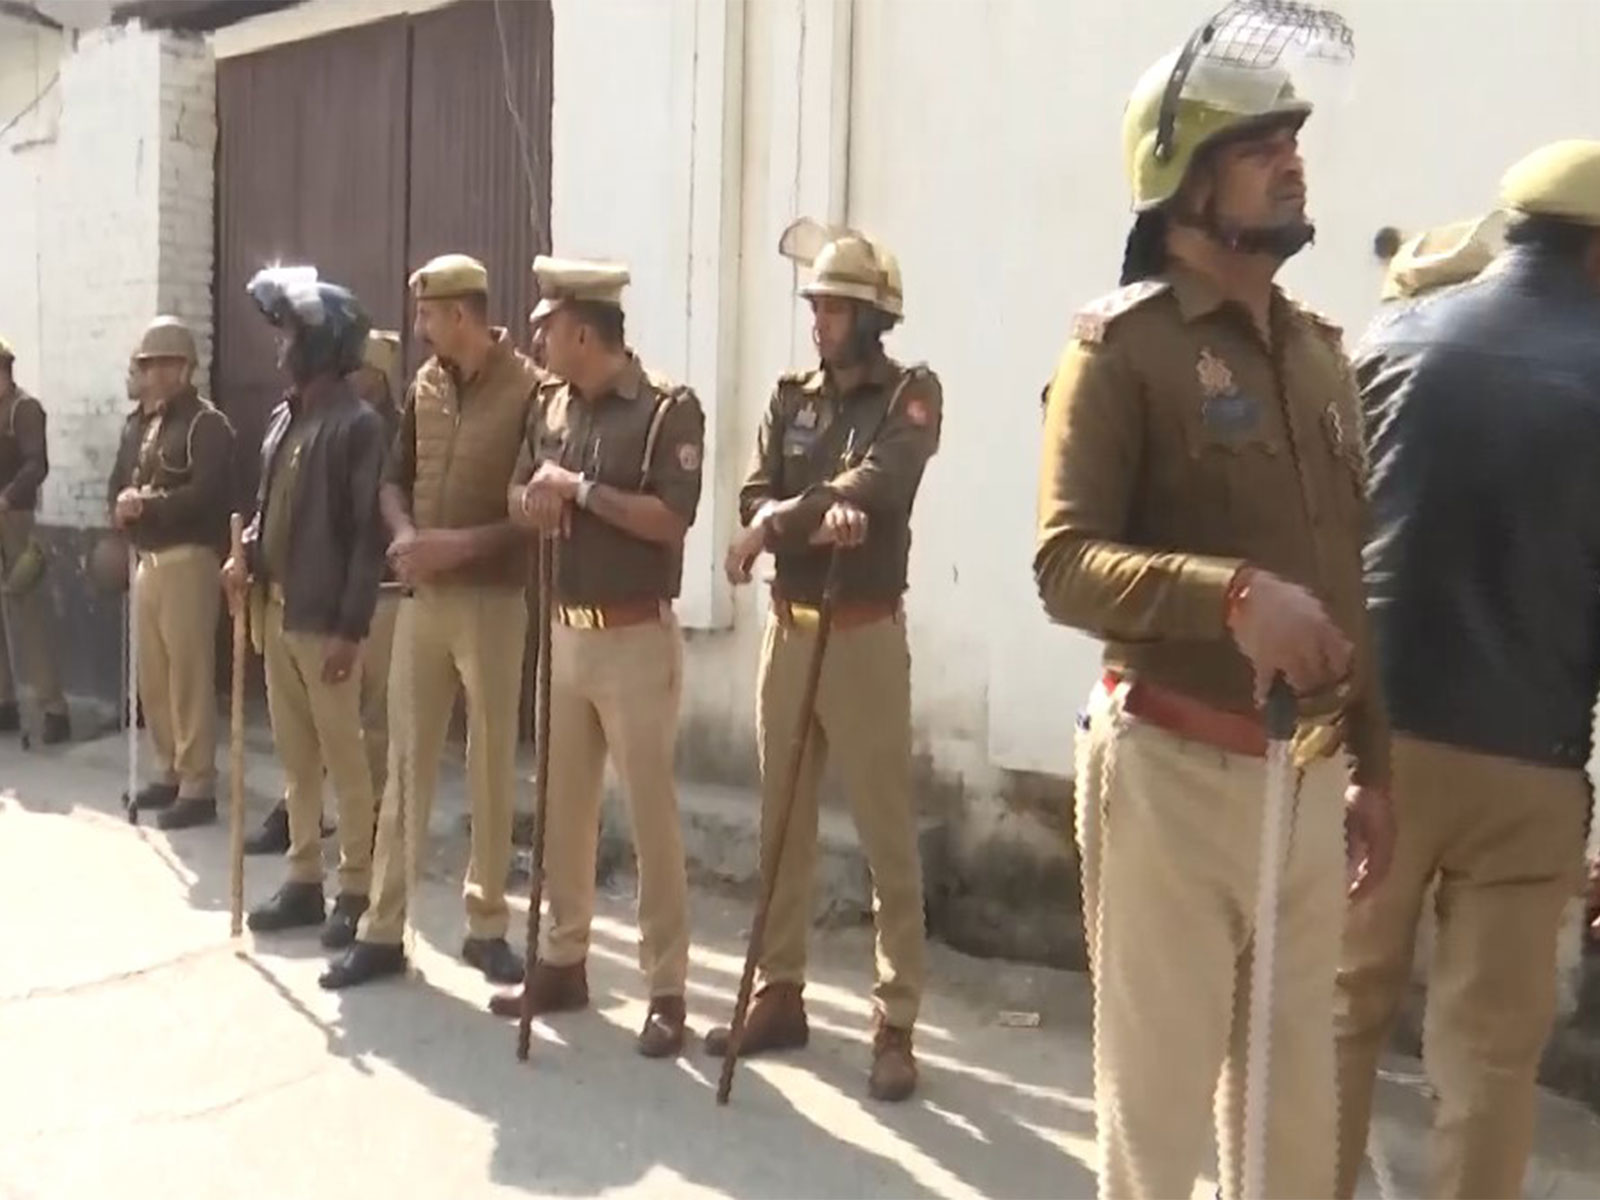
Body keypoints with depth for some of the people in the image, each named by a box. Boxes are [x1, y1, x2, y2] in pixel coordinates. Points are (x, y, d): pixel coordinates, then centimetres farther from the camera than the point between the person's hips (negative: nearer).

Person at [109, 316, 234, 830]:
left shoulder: (207, 424, -8)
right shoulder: (138, 422, 15)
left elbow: (203, 495, -19)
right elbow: (118, 484, 15)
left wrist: (145, 505, -14)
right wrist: (123, 505, -7)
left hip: (189, 559, -8)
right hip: (147, 558, 8)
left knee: (189, 674, -6)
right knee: (152, 675, 12)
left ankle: (198, 786, 0)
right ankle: (169, 770, 24)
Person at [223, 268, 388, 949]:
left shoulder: (357, 424, -12)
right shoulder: (283, 417, 13)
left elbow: (369, 533, -15)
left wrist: (351, 627, -18)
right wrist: (247, 552, 1)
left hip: (326, 620, -8)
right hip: (276, 611, 8)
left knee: (342, 759, 1)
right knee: (295, 755, 15)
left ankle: (357, 892, 12)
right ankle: (304, 881, 26)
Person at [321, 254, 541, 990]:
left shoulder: (529, 390, -10)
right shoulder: (424, 385, 8)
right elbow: (395, 479, 14)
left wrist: (460, 544, -20)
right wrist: (406, 536, -6)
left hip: (493, 600, -5)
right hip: (421, 598, 5)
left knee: (491, 767, 5)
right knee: (406, 763, 8)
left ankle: (487, 925, 19)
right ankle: (382, 929, 16)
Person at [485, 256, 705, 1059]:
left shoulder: (669, 408, -10)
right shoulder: (551, 406, 10)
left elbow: (671, 519, -19)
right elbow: (519, 502, 14)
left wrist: (581, 489, -15)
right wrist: (538, 498, -8)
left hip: (636, 639, -7)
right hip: (565, 633, 7)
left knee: (650, 815, -2)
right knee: (564, 807, 14)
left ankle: (666, 990, 9)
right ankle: (563, 962, 28)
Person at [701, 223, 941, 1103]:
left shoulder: (911, 394, -3)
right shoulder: (790, 398, 11)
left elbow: (876, 486, -21)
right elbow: (754, 500, -1)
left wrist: (781, 524, -21)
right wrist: (819, 517, -20)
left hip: (864, 632, -5)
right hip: (787, 626, 6)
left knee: (886, 833, -2)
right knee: (782, 823, 12)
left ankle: (895, 1024, 6)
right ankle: (780, 995, 25)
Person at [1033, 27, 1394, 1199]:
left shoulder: (1319, 348, 14)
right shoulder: (1122, 342, -7)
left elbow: (1347, 575, 17)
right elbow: (1066, 564, -16)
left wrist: (1371, 764, 17)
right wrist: (1233, 593, -31)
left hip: (1307, 779, 6)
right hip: (1174, 773, -6)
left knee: (1298, 1103, 15)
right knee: (1159, 1097, 4)